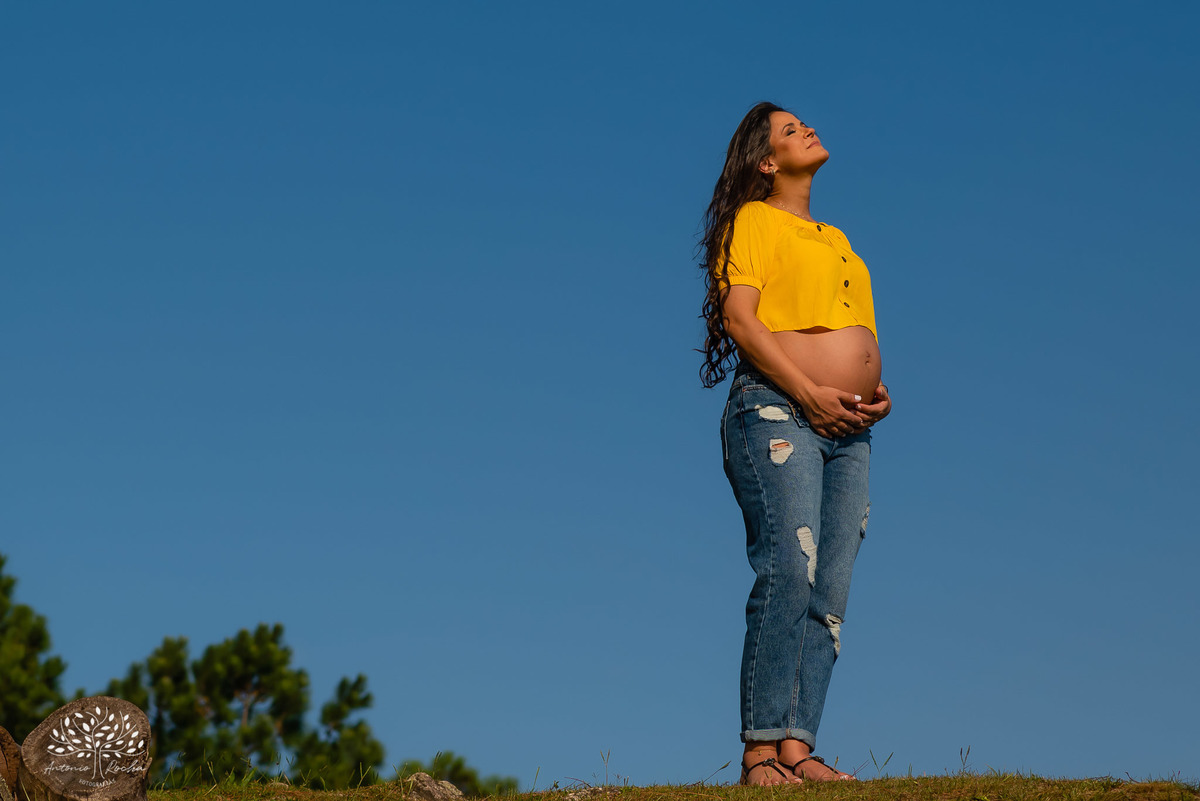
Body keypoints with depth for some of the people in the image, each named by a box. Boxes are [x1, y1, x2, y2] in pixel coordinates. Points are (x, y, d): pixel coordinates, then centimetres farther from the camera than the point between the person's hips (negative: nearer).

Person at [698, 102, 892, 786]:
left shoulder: (836, 241, 28)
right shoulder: (754, 220, 6)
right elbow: (738, 318, -7)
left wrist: (877, 392, 8)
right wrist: (810, 393, -14)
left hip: (848, 432, 7)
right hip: (777, 414, -7)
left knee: (830, 595, -5)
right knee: (788, 574, -20)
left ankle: (798, 745, -9)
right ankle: (763, 749, -22)